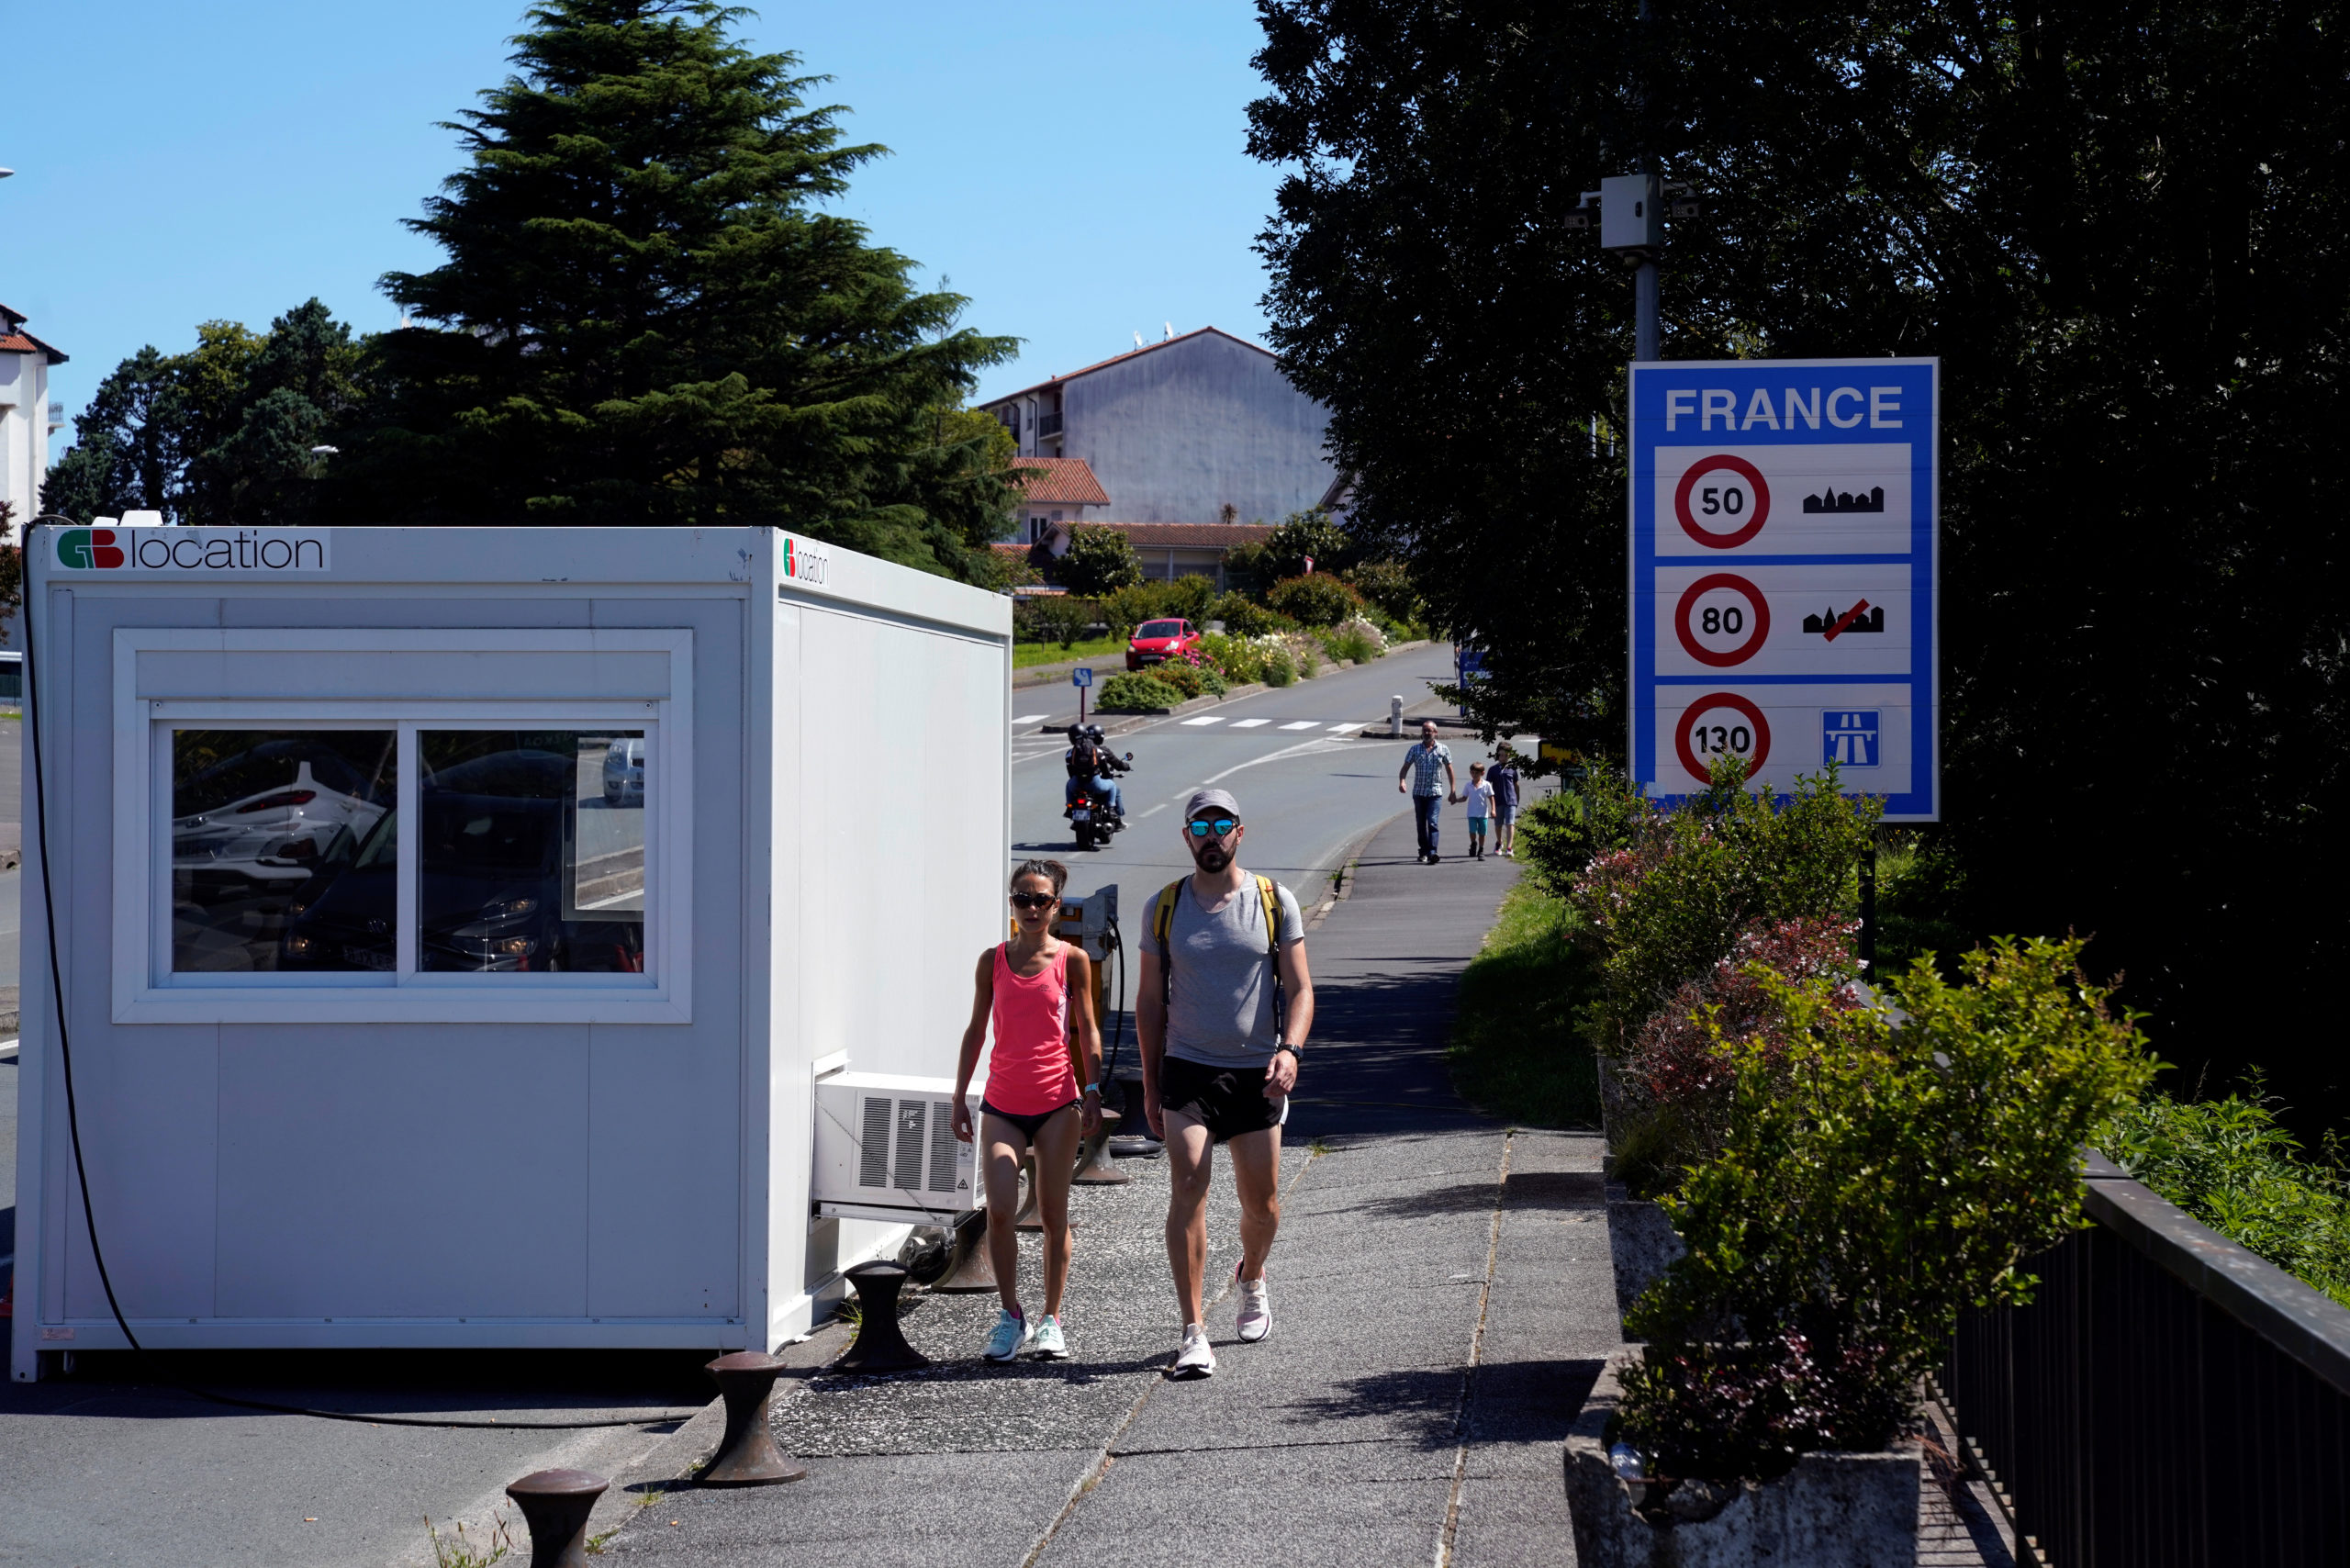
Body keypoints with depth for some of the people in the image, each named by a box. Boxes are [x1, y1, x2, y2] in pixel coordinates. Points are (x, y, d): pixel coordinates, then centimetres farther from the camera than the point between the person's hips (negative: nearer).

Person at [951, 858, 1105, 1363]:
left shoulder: (1072, 960, 0)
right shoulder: (993, 960, 5)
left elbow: (1086, 1028, 4)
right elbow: (976, 1029, 12)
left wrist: (1092, 1090, -3)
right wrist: (959, 1096, 11)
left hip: (1057, 1101, -1)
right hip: (1002, 1102, 1)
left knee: (1053, 1215, 5)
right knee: (999, 1211, -11)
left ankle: (1051, 1319, 17)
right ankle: (1010, 1315, 4)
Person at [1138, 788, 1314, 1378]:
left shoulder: (1274, 902, 2)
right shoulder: (1166, 907, 4)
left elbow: (1299, 988, 1)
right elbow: (1150, 999, 9)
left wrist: (1290, 1049, -18)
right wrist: (1150, 1084, 6)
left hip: (1256, 1072, 1)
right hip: (1187, 1069, -1)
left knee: (1262, 1203, 9)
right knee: (1188, 1190, -15)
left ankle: (1251, 1280, 43)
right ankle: (1194, 1334, -15)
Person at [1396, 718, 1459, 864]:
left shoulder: (1442, 750, 4)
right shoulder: (1415, 750, 6)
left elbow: (1449, 770, 11)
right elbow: (1405, 767, 2)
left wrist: (1453, 790, 8)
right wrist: (1401, 782, -17)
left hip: (1435, 793, -3)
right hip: (1419, 792, 3)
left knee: (1432, 822, -16)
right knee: (1421, 824, 9)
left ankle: (1432, 853, -26)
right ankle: (1424, 852, 21)